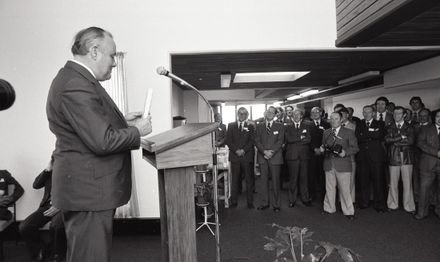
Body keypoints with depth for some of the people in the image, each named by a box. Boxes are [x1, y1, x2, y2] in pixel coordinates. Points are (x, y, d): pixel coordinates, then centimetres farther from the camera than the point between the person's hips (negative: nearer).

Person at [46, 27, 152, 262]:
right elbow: (102, 141, -26)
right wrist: (137, 131, -12)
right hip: (88, 190, -10)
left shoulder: (76, 78, 11)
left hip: (86, 188, 11)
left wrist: (121, 121, 7)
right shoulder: (76, 86, -22)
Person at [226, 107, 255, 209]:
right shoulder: (231, 125, 11)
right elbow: (228, 140, 3)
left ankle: (250, 202, 10)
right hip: (234, 156, 0)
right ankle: (234, 202, 12)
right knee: (235, 180, 4)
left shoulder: (250, 126, 10)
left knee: (249, 180, 2)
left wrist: (243, 150, -13)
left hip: (247, 156, 0)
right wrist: (236, 150, -10)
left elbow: (252, 141, 1)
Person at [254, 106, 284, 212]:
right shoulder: (259, 126, 13)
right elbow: (257, 141, 4)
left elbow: (280, 141, -2)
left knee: (275, 181, 1)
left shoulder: (279, 126, 8)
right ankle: (265, 202, 16)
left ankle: (276, 204, 10)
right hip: (262, 157, 2)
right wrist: (265, 151, -11)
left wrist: (271, 152, -13)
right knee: (264, 181, 6)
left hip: (275, 157, -2)